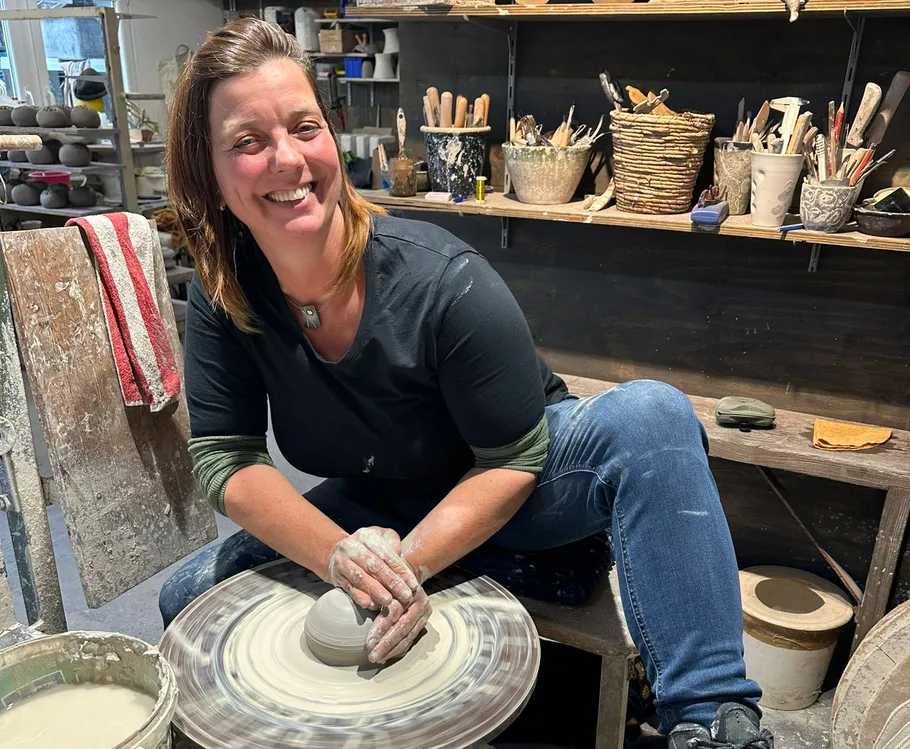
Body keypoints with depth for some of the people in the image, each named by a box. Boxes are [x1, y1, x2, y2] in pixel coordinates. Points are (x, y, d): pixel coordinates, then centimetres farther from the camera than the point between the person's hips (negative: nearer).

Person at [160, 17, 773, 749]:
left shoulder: (444, 282, -29)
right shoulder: (222, 294, -15)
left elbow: (515, 461, -21)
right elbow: (223, 456, -14)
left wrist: (410, 561, -32)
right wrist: (337, 554, -29)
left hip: (503, 495, -3)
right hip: (380, 510, 4)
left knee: (649, 414, -33)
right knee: (190, 600, -3)